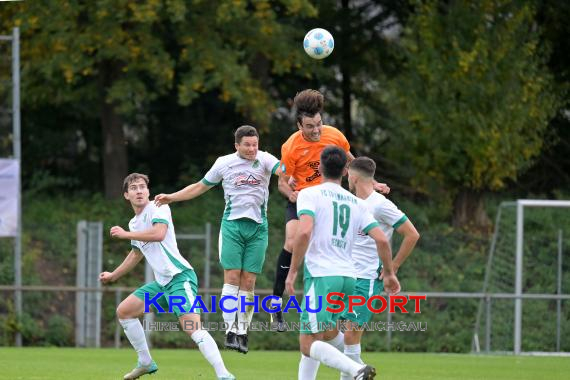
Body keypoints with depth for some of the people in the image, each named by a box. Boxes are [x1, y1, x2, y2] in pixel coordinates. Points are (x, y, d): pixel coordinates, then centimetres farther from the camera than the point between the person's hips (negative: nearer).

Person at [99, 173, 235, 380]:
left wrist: (125, 234, -16)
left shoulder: (158, 209, -6)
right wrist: (113, 275, 44)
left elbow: (159, 233, -27)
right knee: (124, 311, 12)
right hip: (162, 282, 9)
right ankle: (146, 363, 22)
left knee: (192, 327, -25)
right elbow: (136, 253, 35)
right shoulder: (135, 222, 18)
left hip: (180, 277, -9)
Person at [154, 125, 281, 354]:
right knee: (232, 278, -9)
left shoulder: (264, 160, 0)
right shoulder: (224, 163, 5)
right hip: (232, 225, 0)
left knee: (248, 282, -1)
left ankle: (243, 332, 6)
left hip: (258, 227, 0)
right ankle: (231, 331, -10)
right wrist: (171, 197, 11)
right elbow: (200, 187, 16)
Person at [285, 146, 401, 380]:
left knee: (309, 345, -10)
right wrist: (389, 273, 21)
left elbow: (304, 231, -17)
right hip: (348, 277, 6)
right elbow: (381, 240, 7)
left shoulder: (309, 194, -1)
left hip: (321, 276, -6)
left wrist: (292, 271, -11)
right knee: (310, 340, 22)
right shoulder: (356, 203, 14)